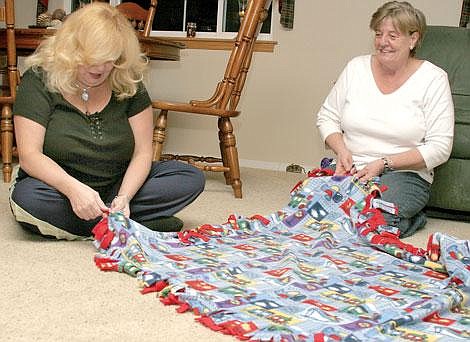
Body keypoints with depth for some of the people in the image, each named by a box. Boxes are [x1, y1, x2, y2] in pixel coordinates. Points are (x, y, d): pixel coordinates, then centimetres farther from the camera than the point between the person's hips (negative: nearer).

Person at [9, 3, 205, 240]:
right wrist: (74, 189, -36)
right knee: (27, 199, -37)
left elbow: (142, 153, -6)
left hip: (119, 186, 3)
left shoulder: (129, 84, -3)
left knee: (190, 178, -12)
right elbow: (29, 155, -19)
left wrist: (124, 197, -25)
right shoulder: (39, 80, -12)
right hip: (59, 186, -2)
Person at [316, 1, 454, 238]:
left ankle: (412, 219, 3)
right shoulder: (357, 67, 7)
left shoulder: (433, 79, -3)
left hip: (404, 174, -3)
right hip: (351, 169, 4)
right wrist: (342, 150, -8)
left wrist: (383, 163, -15)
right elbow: (326, 117, 12)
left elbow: (439, 147, -8)